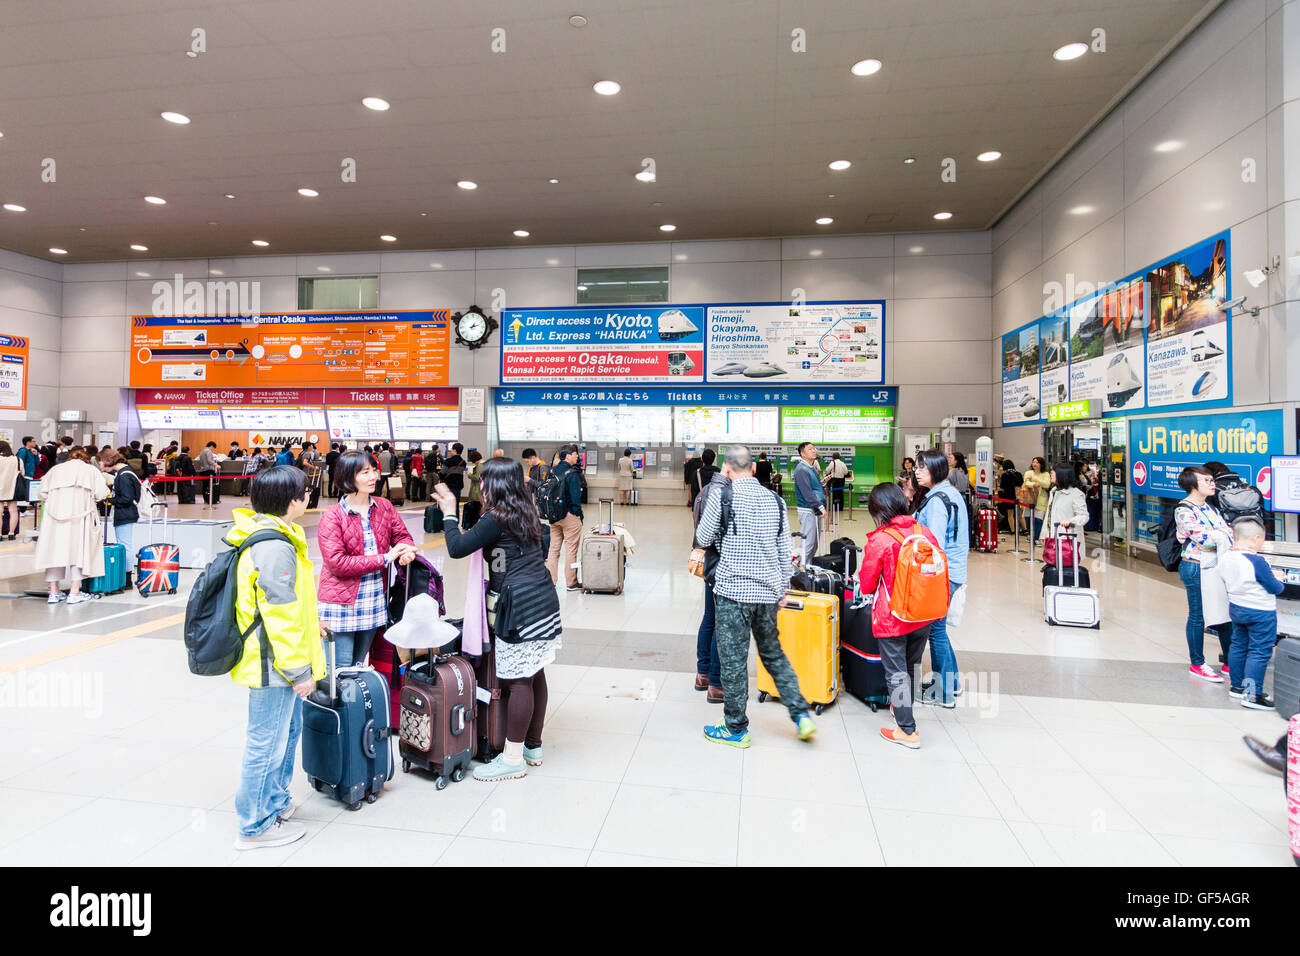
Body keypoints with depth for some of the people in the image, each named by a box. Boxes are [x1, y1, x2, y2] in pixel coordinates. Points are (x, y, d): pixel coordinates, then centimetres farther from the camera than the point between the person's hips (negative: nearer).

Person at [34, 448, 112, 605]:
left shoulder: (56, 469, 20)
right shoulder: (91, 470, 13)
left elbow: (43, 493, 13)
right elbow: (101, 493, 1)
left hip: (55, 513, 3)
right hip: (80, 513, -3)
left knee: (54, 550, 7)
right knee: (79, 549, 1)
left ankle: (53, 592, 11)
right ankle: (74, 592, -2)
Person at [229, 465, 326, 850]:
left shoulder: (266, 538, 8)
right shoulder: (277, 548, -25)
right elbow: (281, 617, -25)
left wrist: (309, 622, 25)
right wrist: (300, 670, -19)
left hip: (273, 660, 11)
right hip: (274, 663, -11)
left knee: (287, 731, 24)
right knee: (267, 743, 5)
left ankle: (275, 801, 41)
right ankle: (255, 826, 22)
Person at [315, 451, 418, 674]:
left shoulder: (384, 507, 4)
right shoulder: (332, 518, -10)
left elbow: (401, 535, 11)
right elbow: (337, 563, -17)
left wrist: (406, 551, -14)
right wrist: (384, 559, -20)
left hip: (375, 602, 5)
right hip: (341, 604, -4)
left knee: (359, 665, 17)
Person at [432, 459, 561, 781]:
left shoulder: (496, 519, -12)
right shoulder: (528, 514, 13)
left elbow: (457, 548, -11)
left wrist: (449, 513, 3)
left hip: (521, 606, -9)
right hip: (544, 599, 9)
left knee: (518, 680, -1)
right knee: (535, 675, 14)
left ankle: (513, 757, 8)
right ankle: (533, 746, 25)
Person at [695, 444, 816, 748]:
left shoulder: (722, 495, -9)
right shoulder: (774, 500, 6)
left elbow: (703, 539, 0)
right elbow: (785, 551, 9)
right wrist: (783, 589, 18)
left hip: (732, 590, -5)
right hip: (768, 591, 5)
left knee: (733, 659, 5)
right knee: (773, 653, 21)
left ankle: (735, 729, 17)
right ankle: (801, 714, 19)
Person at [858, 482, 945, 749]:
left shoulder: (878, 540, -18)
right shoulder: (924, 532, -4)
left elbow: (866, 586, -10)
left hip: (892, 619, -6)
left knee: (896, 672, 7)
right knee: (912, 665, 23)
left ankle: (908, 731, 13)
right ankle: (903, 708, 44)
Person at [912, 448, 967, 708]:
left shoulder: (937, 500, -19)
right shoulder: (953, 494, 12)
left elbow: (935, 544, -23)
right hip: (952, 571, 10)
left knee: (936, 630, 0)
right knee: (938, 628, 19)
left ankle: (945, 694, 10)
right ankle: (951, 682, 31)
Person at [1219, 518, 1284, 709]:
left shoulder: (1225, 558, -1)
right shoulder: (1256, 561, -24)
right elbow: (1274, 588, -14)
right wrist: (1281, 584, 6)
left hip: (1236, 608, 8)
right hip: (1261, 613, -7)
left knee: (1238, 646, 17)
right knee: (1259, 652, -1)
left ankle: (1236, 686, 27)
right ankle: (1252, 694, -1)